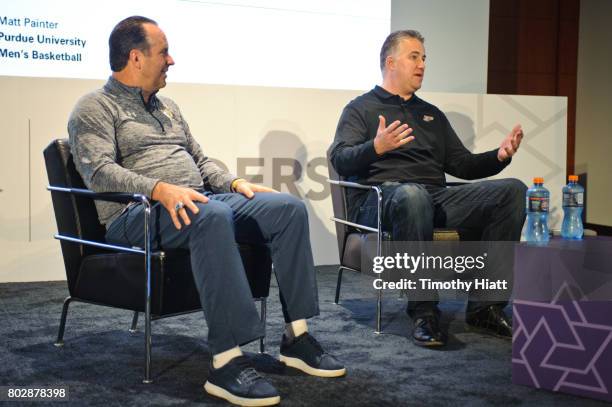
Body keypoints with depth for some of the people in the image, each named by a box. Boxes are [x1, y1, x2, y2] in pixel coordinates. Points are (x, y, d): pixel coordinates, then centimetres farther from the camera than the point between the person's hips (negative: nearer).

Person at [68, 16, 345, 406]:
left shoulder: (167, 106, 26)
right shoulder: (95, 108, 1)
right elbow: (99, 170, -15)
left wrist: (235, 183, 7)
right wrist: (160, 189, -31)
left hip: (200, 202, 8)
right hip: (135, 214, -8)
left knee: (289, 207, -12)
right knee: (212, 217, -40)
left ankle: (297, 337, -12)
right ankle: (227, 362, -42)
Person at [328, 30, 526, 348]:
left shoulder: (432, 115, 30)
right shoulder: (361, 109, 13)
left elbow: (462, 164, 26)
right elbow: (340, 160, -2)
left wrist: (499, 156, 7)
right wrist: (375, 148, -23)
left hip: (436, 198, 6)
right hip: (379, 198, -5)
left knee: (513, 189, -16)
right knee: (411, 195, -42)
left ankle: (484, 304, -18)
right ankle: (423, 312, -32)